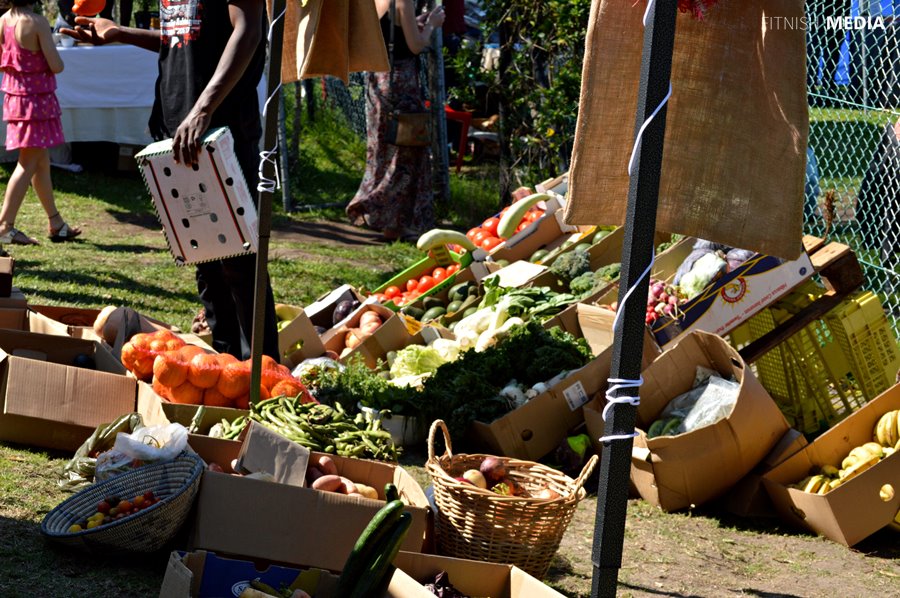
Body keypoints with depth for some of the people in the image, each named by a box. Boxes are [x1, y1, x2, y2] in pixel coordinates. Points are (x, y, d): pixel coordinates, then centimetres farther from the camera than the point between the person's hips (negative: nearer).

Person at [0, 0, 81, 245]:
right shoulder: (37, 22, -17)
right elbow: (56, 66, -17)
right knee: (28, 164, -3)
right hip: (37, 98, -7)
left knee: (42, 161, 16)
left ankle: (56, 224, 26)